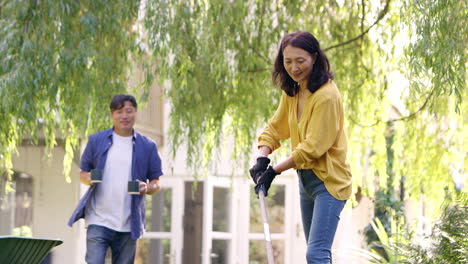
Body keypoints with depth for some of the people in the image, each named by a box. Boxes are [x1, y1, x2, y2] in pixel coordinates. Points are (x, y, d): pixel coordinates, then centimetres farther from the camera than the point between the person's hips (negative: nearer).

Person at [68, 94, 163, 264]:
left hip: (129, 224, 1)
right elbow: (83, 173, 13)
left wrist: (147, 188, -13)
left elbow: (156, 184, 10)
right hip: (99, 220, -1)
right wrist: (89, 178, -11)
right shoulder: (96, 141, 7)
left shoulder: (147, 147, 7)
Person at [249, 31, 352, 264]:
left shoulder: (327, 95, -19)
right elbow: (275, 127, 12)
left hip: (328, 182, -9)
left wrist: (274, 171, -19)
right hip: (305, 180, 9)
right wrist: (262, 159, -7)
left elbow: (313, 146, -21)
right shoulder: (291, 93, 9)